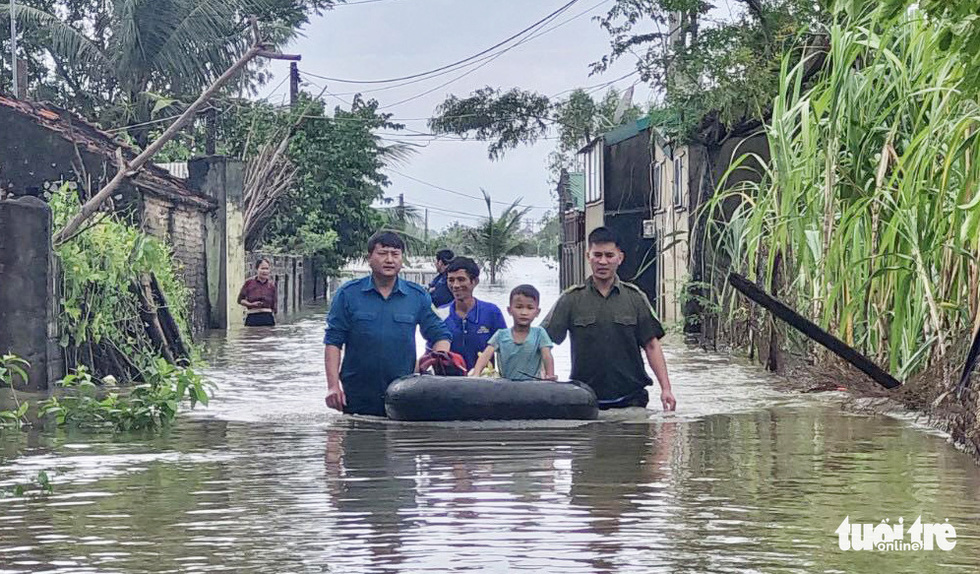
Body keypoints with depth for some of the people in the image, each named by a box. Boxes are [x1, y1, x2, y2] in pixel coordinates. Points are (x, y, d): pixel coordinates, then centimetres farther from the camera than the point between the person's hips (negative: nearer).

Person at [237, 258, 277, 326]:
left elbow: (274, 305, 10)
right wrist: (251, 304, -10)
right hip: (252, 318, -1)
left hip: (268, 318, 1)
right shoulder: (249, 283, 2)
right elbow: (240, 300, 6)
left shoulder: (271, 285, 6)